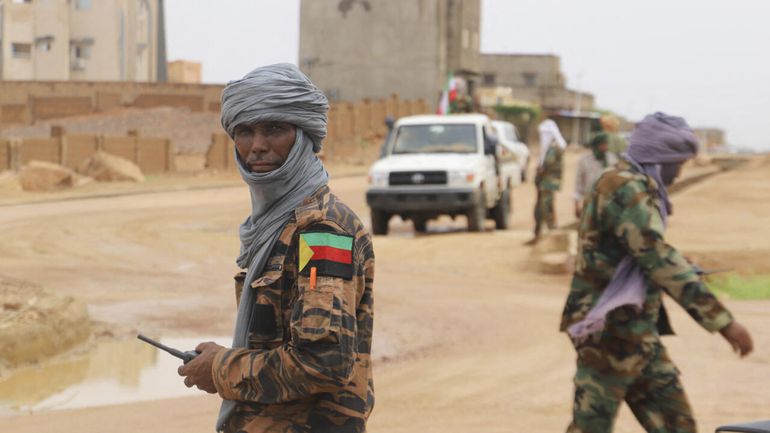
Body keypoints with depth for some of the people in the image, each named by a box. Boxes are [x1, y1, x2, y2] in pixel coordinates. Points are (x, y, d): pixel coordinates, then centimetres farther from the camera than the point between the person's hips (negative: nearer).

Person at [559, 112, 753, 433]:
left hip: (638, 334, 10)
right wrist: (722, 321, -27)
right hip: (609, 334, -10)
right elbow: (659, 259, -26)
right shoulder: (625, 188, -18)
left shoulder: (634, 187, 15)